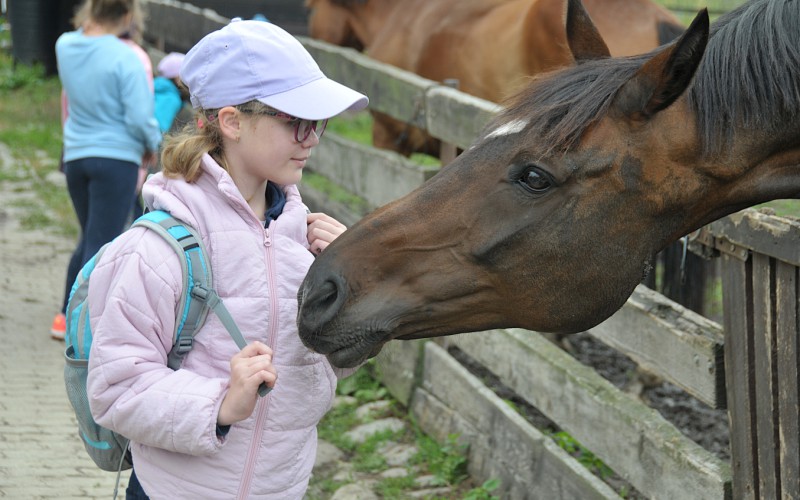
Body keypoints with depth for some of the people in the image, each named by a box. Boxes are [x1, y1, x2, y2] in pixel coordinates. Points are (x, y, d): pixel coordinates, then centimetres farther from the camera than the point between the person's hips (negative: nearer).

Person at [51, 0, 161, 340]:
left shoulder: (65, 46, 1)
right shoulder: (125, 58, -16)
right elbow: (140, 117, -16)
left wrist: (89, 27, 13)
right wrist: (152, 146, 3)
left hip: (75, 156, 6)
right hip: (117, 158, -6)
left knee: (89, 239, 22)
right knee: (102, 245, -1)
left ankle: (67, 315, 25)